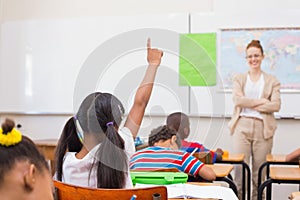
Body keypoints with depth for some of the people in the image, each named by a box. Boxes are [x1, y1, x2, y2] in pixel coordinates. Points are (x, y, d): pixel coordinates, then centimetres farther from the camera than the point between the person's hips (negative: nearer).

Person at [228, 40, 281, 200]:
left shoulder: (272, 81, 12)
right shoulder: (238, 79, 13)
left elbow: (276, 105, -2)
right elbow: (237, 100, -4)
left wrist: (249, 104, -5)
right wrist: (261, 101, -7)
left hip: (263, 128, 0)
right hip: (242, 126, 0)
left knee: (260, 171, 2)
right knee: (240, 167, -6)